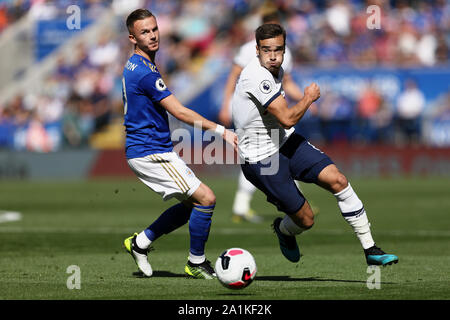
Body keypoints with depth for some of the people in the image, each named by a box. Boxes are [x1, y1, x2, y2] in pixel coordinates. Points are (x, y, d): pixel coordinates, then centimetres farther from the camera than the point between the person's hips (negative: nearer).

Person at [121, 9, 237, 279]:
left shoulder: (134, 66, 12)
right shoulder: (145, 72, -20)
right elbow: (179, 112, -22)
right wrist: (221, 130, -21)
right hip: (149, 152, -10)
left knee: (193, 203, 15)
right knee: (206, 198, -12)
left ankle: (140, 242, 21)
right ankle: (196, 263, 0)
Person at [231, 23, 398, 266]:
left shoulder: (276, 70, 4)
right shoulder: (257, 76, -26)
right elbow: (287, 118, -28)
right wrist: (308, 98, -12)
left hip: (286, 142, 8)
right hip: (261, 159, -8)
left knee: (337, 180, -11)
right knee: (305, 220, -3)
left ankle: (370, 250, -5)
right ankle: (283, 229, 36)